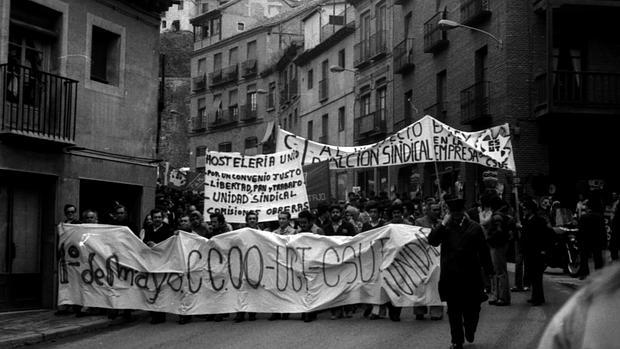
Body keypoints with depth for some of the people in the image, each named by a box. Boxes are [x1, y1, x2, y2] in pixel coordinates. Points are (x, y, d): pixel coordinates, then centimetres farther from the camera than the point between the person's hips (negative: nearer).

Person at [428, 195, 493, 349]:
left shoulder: (474, 227, 3)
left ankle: (470, 330, 33)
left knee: (472, 308, 5)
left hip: (471, 276, -1)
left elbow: (483, 250, 5)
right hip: (450, 277, 1)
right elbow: (432, 240, -10)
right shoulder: (445, 227, 4)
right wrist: (443, 224, -16)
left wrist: (488, 270, 1)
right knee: (454, 311, 6)